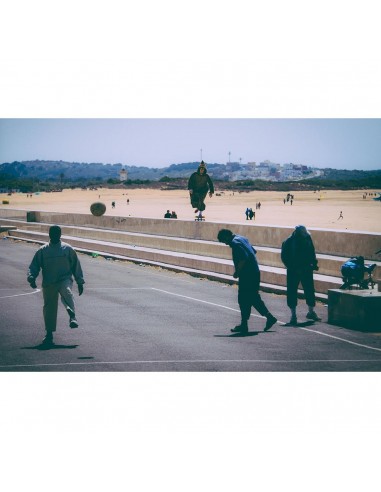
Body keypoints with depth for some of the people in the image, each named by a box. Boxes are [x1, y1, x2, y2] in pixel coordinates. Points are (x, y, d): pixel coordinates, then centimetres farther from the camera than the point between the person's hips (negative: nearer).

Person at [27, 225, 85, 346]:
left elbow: (76, 265, 12)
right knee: (49, 307, 6)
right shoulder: (42, 250, 6)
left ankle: (72, 317, -52)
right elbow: (34, 266, 8)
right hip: (48, 283, 2)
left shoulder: (67, 249, 5)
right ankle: (49, 334, 19)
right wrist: (31, 278, -10)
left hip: (65, 279, -2)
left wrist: (80, 282, 11)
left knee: (66, 293, -34)